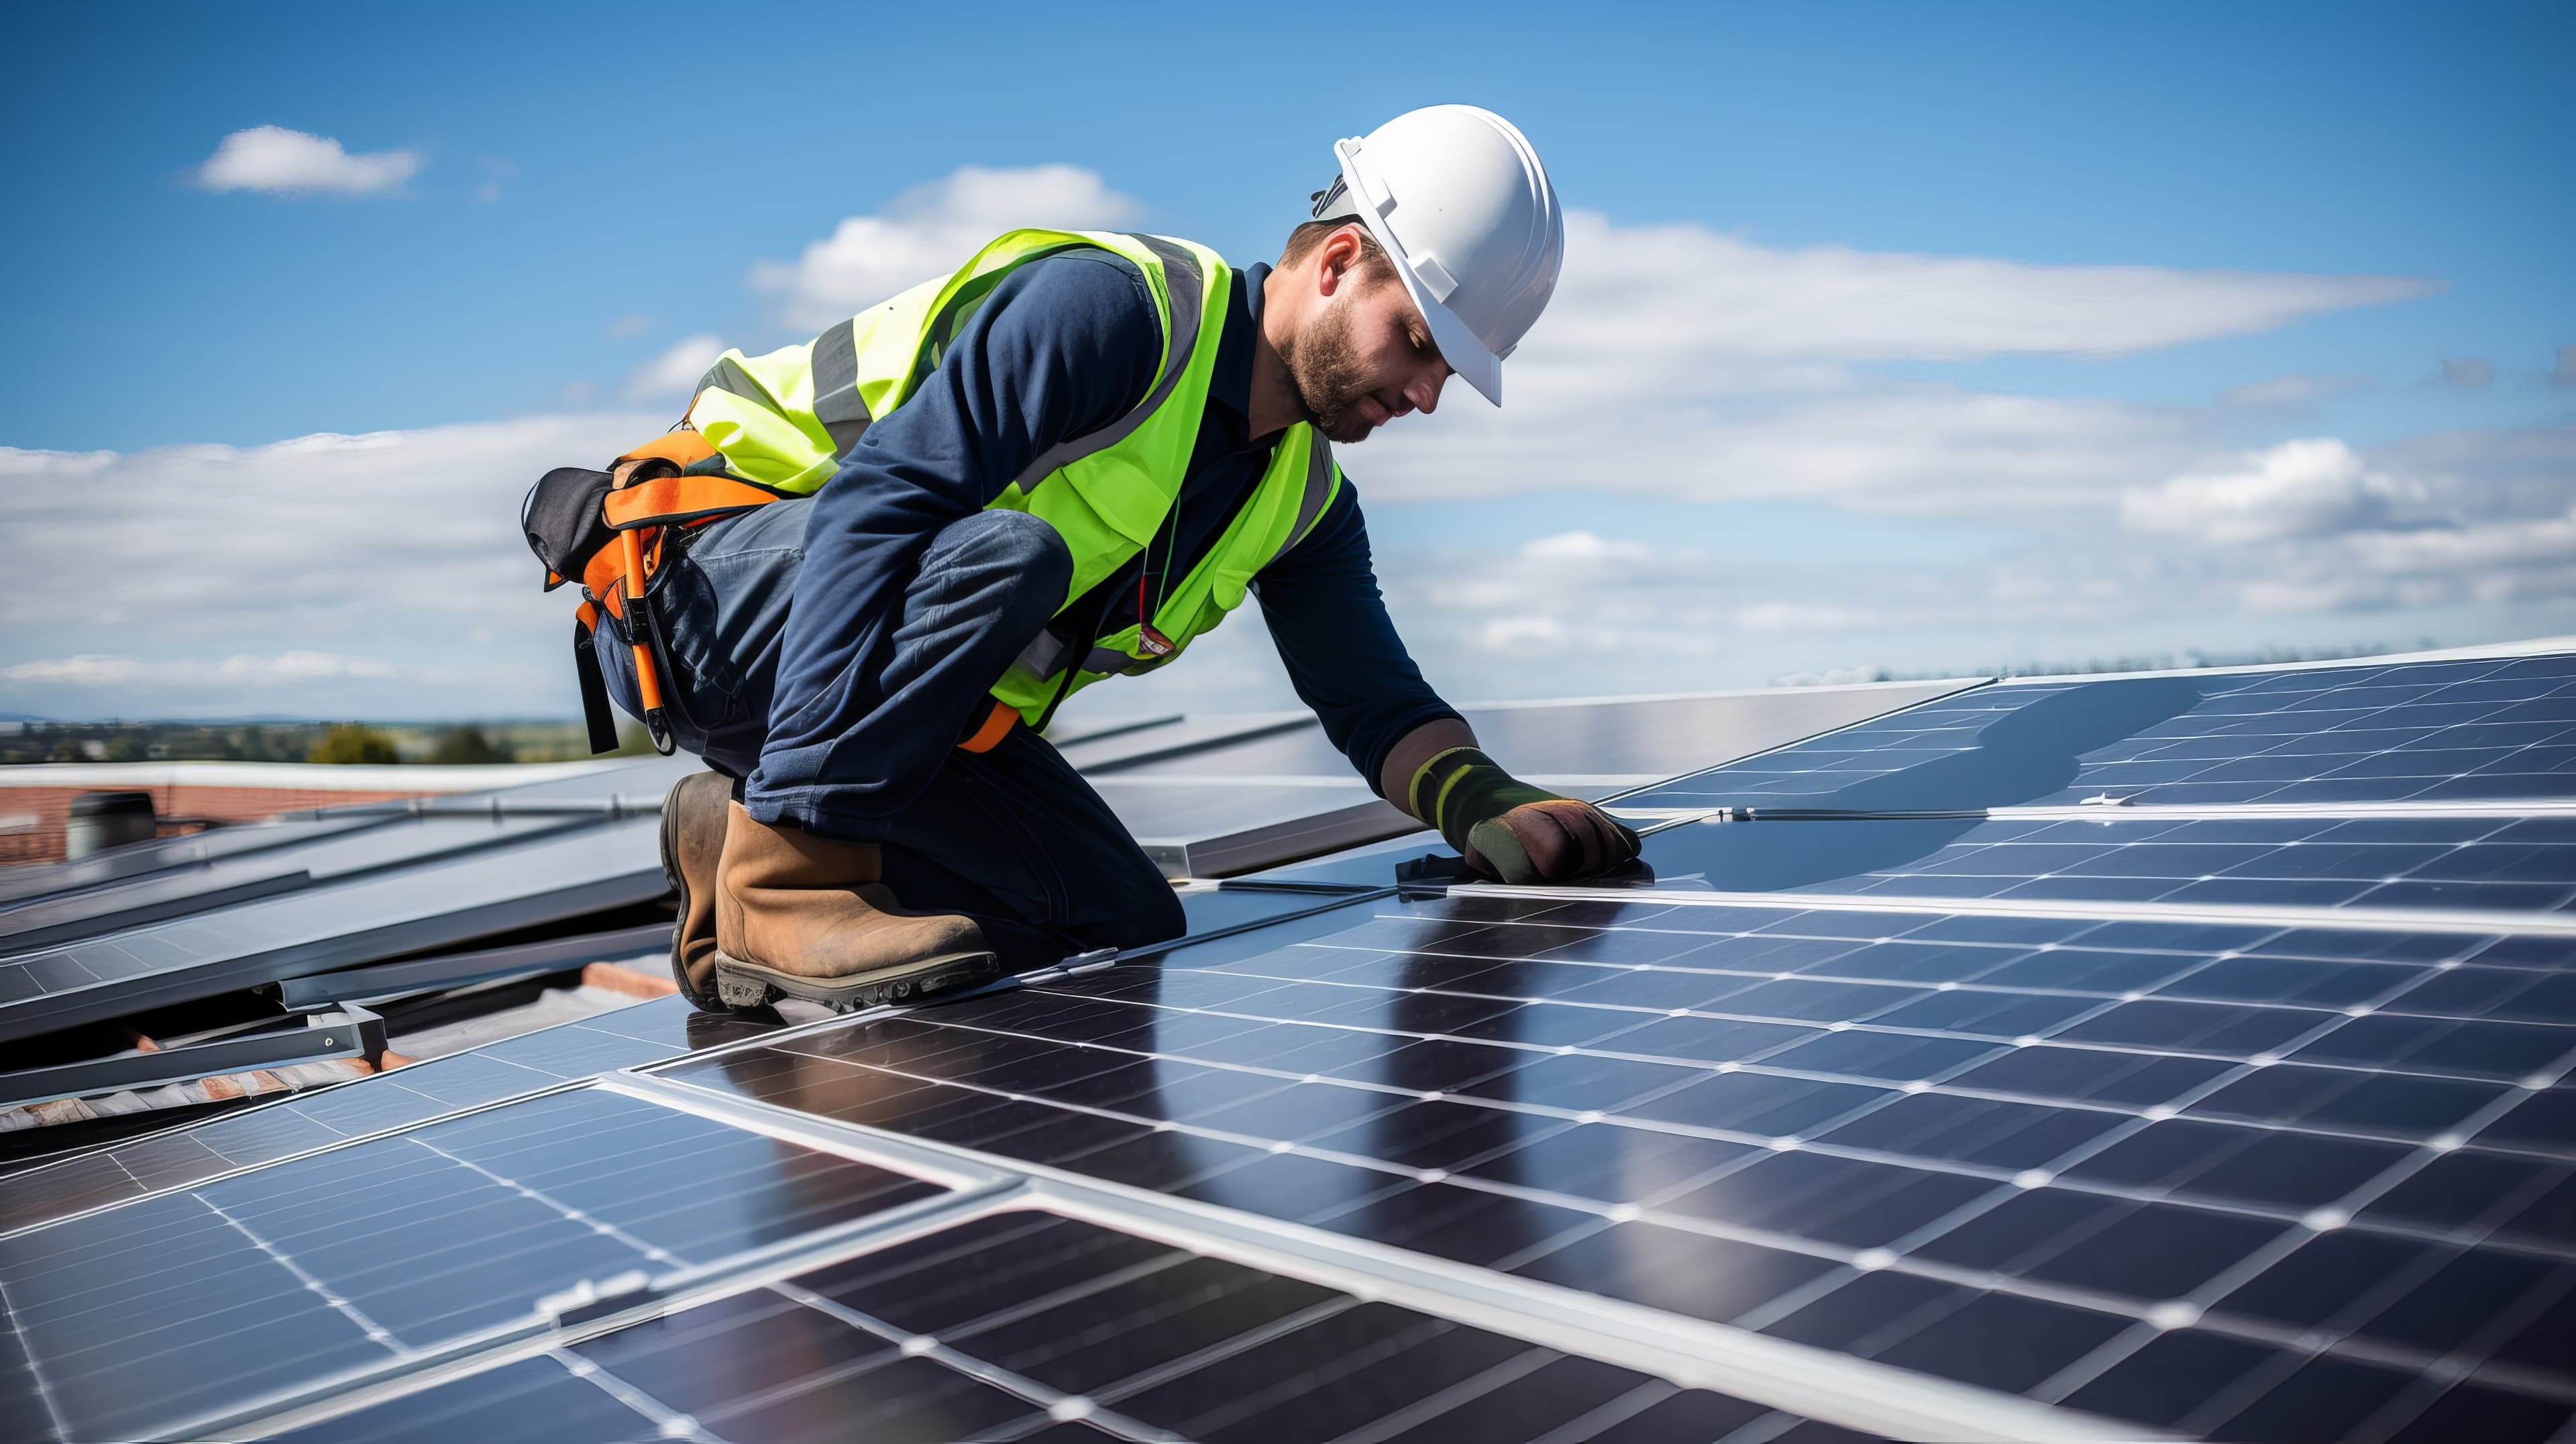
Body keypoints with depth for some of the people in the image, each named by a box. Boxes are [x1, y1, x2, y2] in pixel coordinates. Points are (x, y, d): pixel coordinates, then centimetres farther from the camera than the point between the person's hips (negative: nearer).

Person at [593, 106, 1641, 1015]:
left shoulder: (1303, 498, 5)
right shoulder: (1112, 304, -23)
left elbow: (1374, 698, 3)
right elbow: (874, 503, -31)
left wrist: (1483, 800, -20)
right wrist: (807, 809, -37)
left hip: (906, 708, 8)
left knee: (1129, 925, -3)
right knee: (1006, 552, -35)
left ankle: (738, 838, 4)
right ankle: (778, 873, -22)